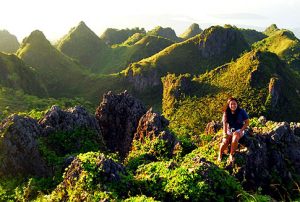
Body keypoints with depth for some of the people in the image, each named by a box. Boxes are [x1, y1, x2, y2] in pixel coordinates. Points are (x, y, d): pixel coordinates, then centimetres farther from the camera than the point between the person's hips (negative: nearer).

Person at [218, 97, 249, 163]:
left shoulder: (241, 111, -7)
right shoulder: (226, 113, -1)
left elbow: (247, 122, -5)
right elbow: (225, 124, -7)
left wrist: (240, 131, -16)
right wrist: (225, 134, -20)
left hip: (239, 130, -2)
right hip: (229, 130, 2)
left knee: (235, 138, -35)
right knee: (225, 141, -27)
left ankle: (231, 155, -25)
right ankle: (220, 155, -9)